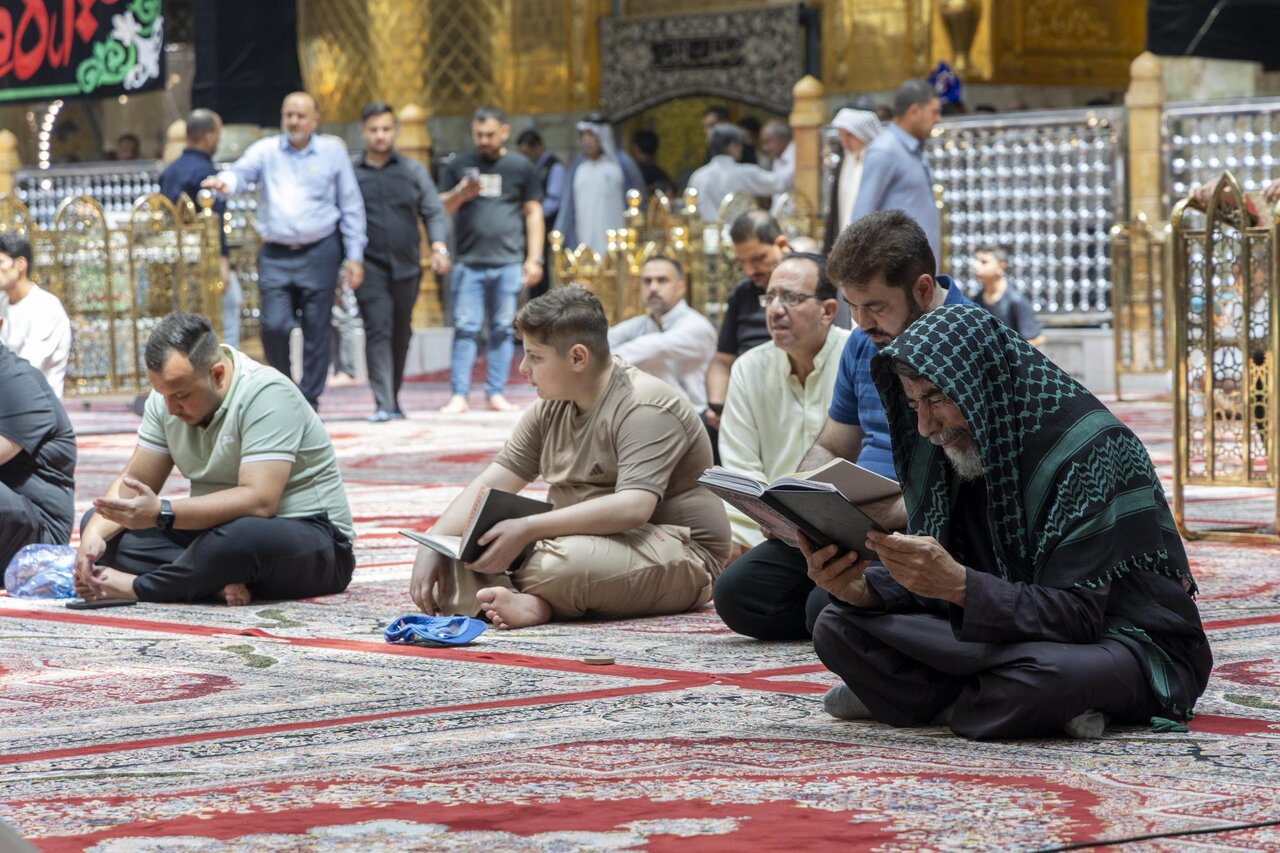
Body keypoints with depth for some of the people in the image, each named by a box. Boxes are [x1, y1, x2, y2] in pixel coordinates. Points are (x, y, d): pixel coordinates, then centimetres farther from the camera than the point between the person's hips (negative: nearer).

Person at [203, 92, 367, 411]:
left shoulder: (333, 152, 5)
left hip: (319, 253, 0)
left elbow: (351, 206, 8)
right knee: (274, 326, -9)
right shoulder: (266, 151, 6)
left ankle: (309, 402, 11)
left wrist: (355, 256, 3)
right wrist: (225, 182, -37)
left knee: (315, 331, 2)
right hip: (275, 255, 0)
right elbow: (242, 171, -11)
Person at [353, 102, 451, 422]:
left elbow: (433, 212, 9)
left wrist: (439, 246, -7)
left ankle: (394, 398, 24)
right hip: (369, 266, -3)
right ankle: (383, 404, -17)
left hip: (406, 265, 3)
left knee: (401, 333, 10)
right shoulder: (350, 173, 5)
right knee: (377, 330, -13)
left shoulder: (413, 171, 11)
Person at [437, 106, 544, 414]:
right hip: (469, 262, 0)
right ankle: (459, 394, -5)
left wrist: (534, 258, 2)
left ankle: (496, 392, 7)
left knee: (504, 330, 2)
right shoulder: (459, 166, 10)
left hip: (509, 262, 0)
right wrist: (462, 193, -11)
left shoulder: (521, 167, 8)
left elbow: (533, 213, 9)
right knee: (465, 328, -4)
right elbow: (442, 208, 10)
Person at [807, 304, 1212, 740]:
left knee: (1052, 671, -41)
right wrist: (862, 589, -19)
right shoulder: (950, 445, 2)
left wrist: (959, 584, -38)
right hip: (1010, 633, 6)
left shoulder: (1092, 451, -21)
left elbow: (1074, 615, -25)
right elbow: (932, 584, 3)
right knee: (838, 626, -7)